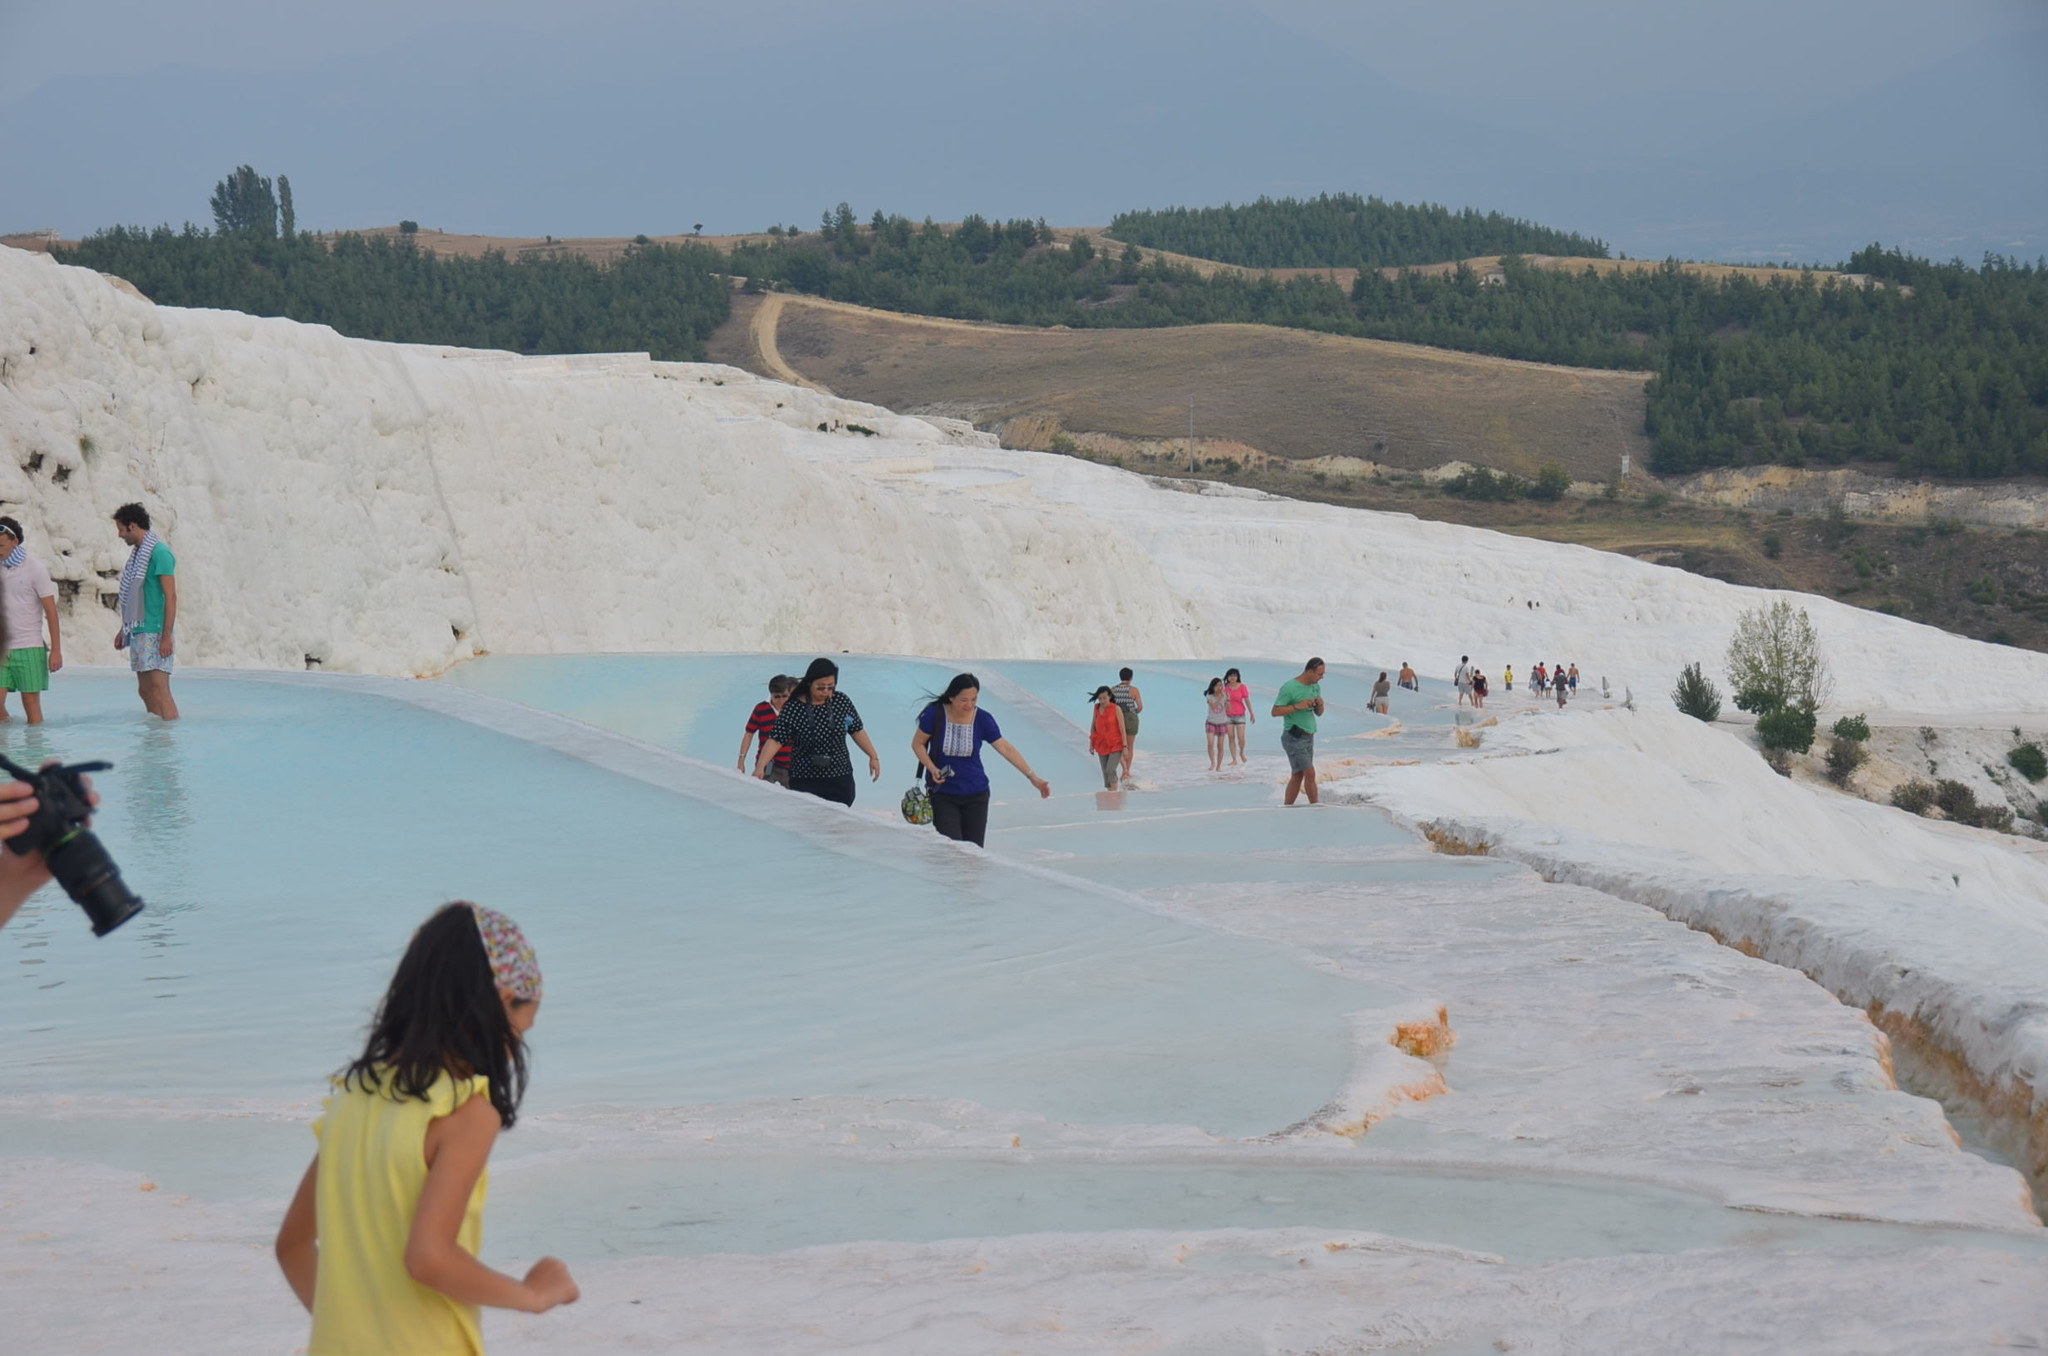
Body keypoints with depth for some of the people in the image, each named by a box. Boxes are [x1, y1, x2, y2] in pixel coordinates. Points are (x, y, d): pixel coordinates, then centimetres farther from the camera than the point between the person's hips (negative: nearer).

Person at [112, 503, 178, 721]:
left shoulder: (160, 552, -12)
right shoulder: (138, 552, 17)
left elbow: (171, 596, -16)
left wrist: (167, 636, -20)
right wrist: (124, 630, 25)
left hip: (156, 634, -9)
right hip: (139, 633, 9)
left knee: (160, 691, -13)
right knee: (145, 690, 8)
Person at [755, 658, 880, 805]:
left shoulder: (842, 701, -1)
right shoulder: (793, 708, -10)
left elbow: (857, 730, 10)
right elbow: (775, 740, -13)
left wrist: (873, 756, 9)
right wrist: (760, 766, -24)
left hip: (840, 780, 2)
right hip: (805, 782, -2)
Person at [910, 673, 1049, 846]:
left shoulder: (982, 719, -7)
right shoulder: (935, 714, -12)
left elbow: (1006, 748, -7)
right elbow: (917, 744, -1)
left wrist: (1032, 776, -12)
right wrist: (932, 768, -17)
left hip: (975, 794, 2)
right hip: (942, 794, -2)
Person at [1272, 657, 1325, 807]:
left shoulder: (1315, 686, 9)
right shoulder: (1290, 687, -14)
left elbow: (1319, 713, 16)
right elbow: (1275, 711, -15)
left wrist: (1320, 704, -7)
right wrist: (1298, 706, -24)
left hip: (1308, 738, 8)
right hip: (1294, 738, -8)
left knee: (1297, 776, 7)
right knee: (1310, 773, -12)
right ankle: (1315, 806, -3)